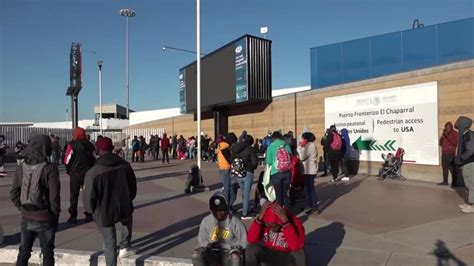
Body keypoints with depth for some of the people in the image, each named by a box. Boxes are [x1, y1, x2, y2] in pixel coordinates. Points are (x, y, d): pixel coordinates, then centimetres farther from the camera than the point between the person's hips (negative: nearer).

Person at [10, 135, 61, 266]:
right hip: (45, 218, -4)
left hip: (26, 217, 4)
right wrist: (55, 214, -2)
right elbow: (54, 196, -17)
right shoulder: (49, 168, -17)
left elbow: (14, 194, 2)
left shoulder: (21, 168, -2)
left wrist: (23, 209, 12)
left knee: (24, 251, 19)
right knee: (47, 253, 11)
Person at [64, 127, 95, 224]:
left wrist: (68, 170, 8)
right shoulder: (90, 145, 4)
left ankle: (73, 216, 7)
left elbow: (67, 160, -8)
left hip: (75, 173, -3)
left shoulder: (72, 145, -10)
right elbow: (94, 159, 9)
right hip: (88, 174, 4)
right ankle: (89, 215, 14)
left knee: (74, 195, 5)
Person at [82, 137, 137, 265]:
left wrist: (90, 209, 7)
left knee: (109, 244, 13)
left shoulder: (93, 172, -20)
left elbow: (89, 197, -14)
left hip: (104, 213, -3)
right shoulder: (125, 165, -8)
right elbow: (133, 188, 4)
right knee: (128, 220, 37)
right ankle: (125, 247, 37)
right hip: (124, 209, 3)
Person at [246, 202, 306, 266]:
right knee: (251, 249, -25)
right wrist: (260, 216, -37)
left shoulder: (294, 221, -25)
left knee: (299, 254, -32)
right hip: (268, 254, 2)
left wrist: (285, 220, -44)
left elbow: (296, 246, -41)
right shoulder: (264, 219, -17)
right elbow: (251, 240, -28)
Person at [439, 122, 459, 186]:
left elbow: (456, 143, -16)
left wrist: (448, 136, -17)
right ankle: (445, 181, 14)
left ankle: (454, 182, -8)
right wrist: (443, 136, -2)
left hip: (451, 154, -6)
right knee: (444, 168, 8)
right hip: (444, 153, 6)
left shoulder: (455, 134, -3)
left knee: (452, 168, -12)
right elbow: (440, 143, 11)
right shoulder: (444, 134, 15)